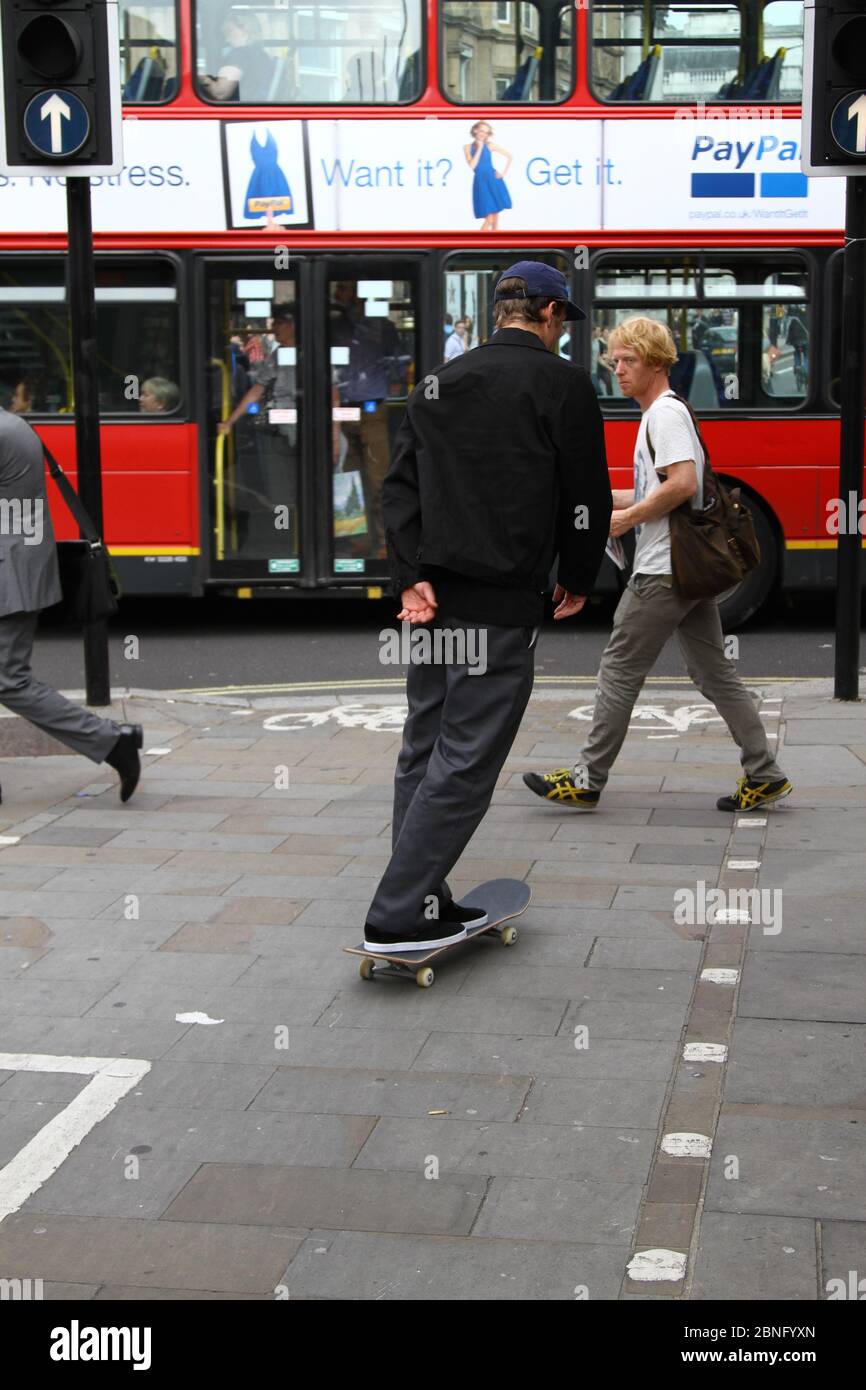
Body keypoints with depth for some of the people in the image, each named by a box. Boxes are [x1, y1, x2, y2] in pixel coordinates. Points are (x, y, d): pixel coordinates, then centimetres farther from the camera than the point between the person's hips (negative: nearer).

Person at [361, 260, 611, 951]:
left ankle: (421, 903, 20)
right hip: (502, 606, -7)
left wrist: (412, 578, -1)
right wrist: (577, 582, 11)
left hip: (432, 599, 7)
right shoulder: (563, 382, -4)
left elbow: (400, 487, 7)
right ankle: (398, 916, -5)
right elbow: (587, 496, -4)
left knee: (424, 752, 14)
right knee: (464, 763, -4)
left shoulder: (438, 383, 15)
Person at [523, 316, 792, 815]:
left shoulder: (665, 413, -12)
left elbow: (683, 484, -24)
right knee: (714, 671, 10)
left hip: (664, 571, -10)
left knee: (619, 669, -2)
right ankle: (764, 776, 11)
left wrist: (627, 518, -14)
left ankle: (587, 780, 5)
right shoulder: (667, 412, 19)